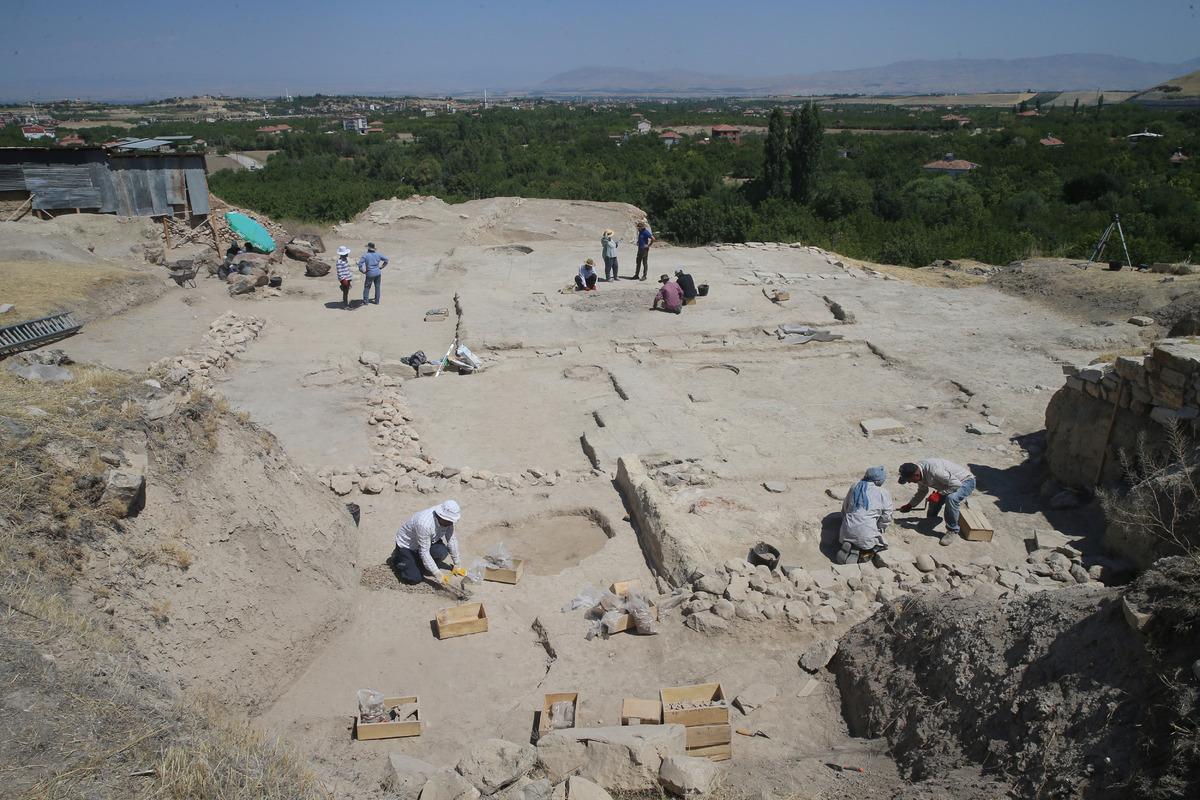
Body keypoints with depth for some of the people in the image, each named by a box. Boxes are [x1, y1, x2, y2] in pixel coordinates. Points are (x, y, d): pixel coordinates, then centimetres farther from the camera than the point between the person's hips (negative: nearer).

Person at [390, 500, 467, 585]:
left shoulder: (447, 520, -19)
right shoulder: (424, 524, -40)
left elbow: (452, 540, -6)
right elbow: (424, 552, -34)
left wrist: (456, 565, -1)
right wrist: (438, 575, -32)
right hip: (406, 544, -6)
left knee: (441, 551, -24)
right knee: (414, 579, -18)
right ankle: (397, 558, 10)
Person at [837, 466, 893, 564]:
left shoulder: (854, 488, 13)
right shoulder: (883, 493, -1)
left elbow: (844, 508, 21)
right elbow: (886, 517, 1)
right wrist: (879, 530, 16)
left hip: (847, 531, 4)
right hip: (867, 534, -4)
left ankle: (848, 547, 0)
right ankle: (858, 550, -6)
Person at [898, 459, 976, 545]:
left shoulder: (933, 470, -38)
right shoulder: (919, 472, -9)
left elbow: (956, 484, -34)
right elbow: (922, 491, 10)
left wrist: (939, 494, -29)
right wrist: (910, 505, 8)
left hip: (966, 481, -9)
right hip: (951, 482, 9)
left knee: (951, 498, -33)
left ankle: (952, 531, -16)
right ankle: (931, 517, 41)